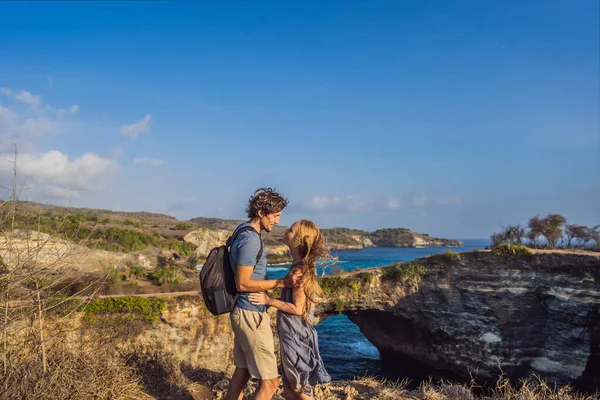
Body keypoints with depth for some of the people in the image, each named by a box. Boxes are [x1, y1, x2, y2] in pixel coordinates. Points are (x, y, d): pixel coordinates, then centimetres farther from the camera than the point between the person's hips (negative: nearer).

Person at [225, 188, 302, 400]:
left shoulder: (244, 232, 11)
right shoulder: (251, 239, -20)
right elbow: (243, 283, -23)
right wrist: (281, 283, -24)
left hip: (243, 312, 10)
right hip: (252, 315, -10)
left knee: (242, 371, 19)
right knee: (270, 382, -4)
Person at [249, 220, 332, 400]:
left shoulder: (299, 270, -22)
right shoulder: (303, 266, 5)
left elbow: (298, 308, -21)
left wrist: (269, 301, -19)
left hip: (295, 335, -9)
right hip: (293, 333, 9)